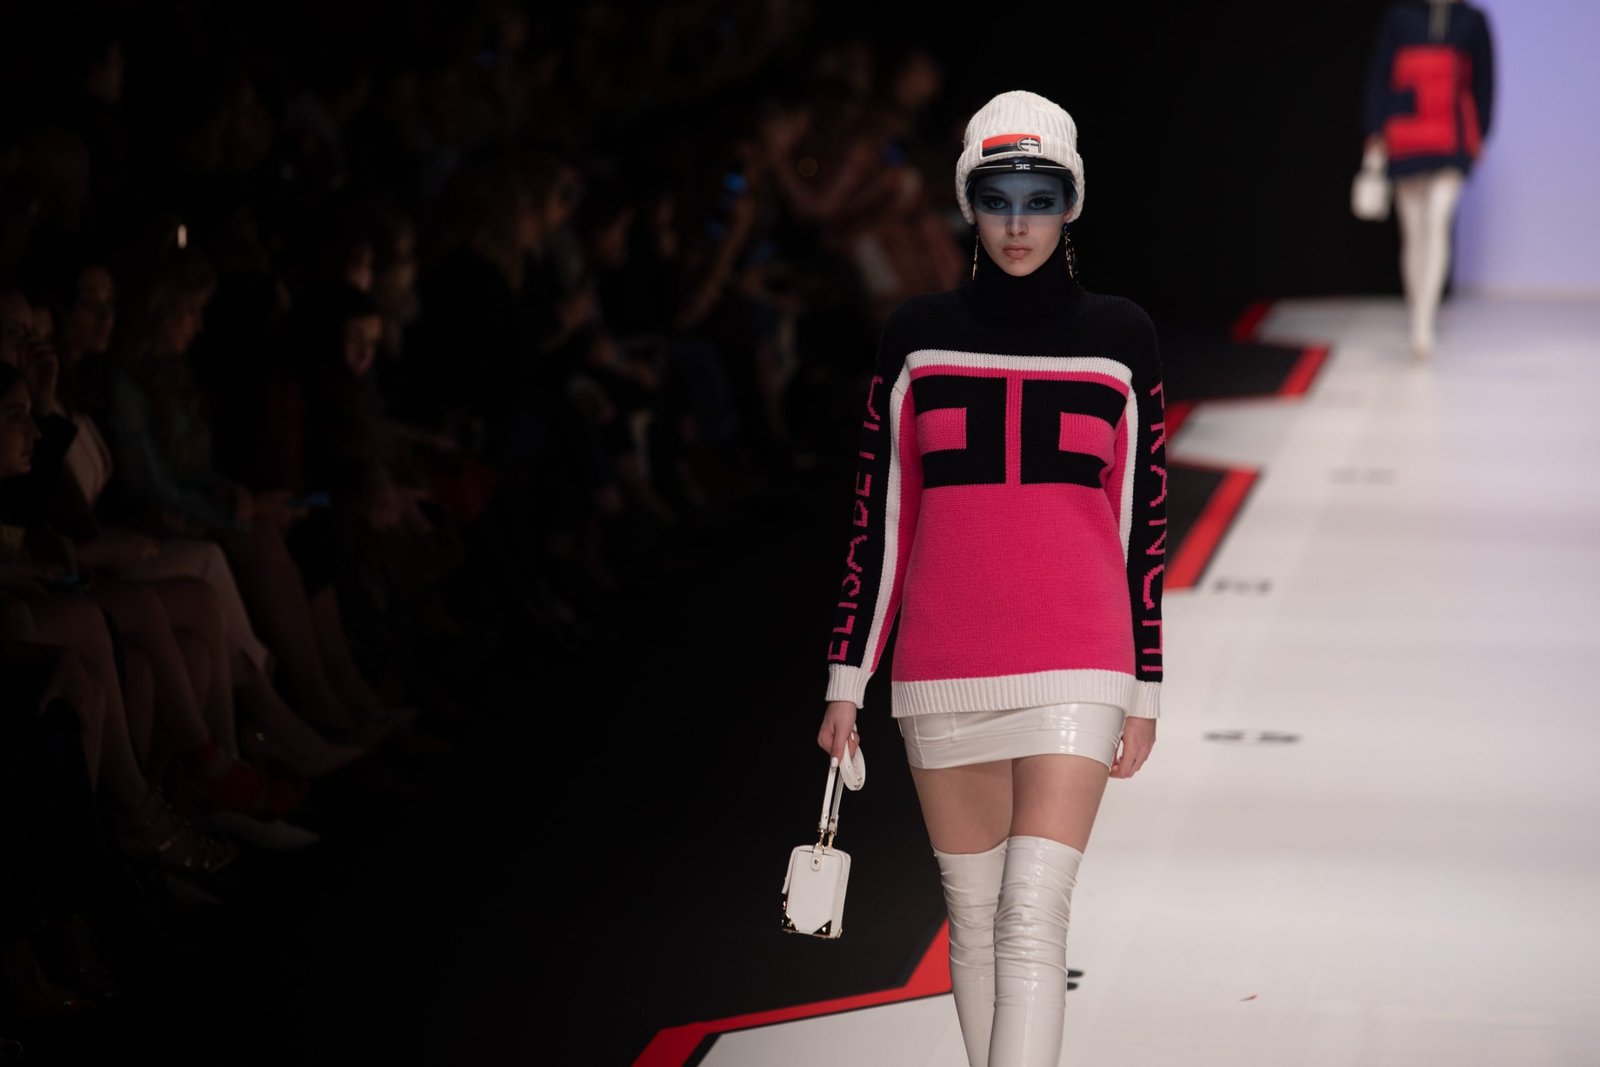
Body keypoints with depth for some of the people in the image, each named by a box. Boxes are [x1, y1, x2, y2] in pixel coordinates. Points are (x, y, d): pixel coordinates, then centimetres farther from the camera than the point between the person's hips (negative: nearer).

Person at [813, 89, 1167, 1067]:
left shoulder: (1121, 336, 3)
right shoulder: (919, 334, 6)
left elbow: (1143, 518, 7)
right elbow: (879, 516, 9)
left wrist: (1145, 691, 6)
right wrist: (847, 680, 6)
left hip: (1074, 671, -2)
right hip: (942, 674, 2)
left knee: (1033, 921, -14)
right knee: (974, 919, 10)